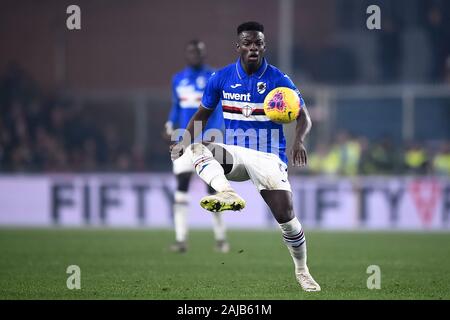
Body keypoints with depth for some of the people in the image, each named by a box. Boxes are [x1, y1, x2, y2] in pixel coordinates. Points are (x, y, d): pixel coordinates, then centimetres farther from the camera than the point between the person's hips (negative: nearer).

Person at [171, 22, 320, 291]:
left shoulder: (278, 80, -5)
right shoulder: (221, 78, 2)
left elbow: (304, 117, -2)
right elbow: (203, 114, 15)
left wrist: (299, 141, -24)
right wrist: (186, 140, -1)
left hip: (269, 157, -2)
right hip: (235, 154, 2)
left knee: (286, 216, -13)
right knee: (196, 147, -29)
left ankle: (302, 271, 11)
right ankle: (227, 194, -53)